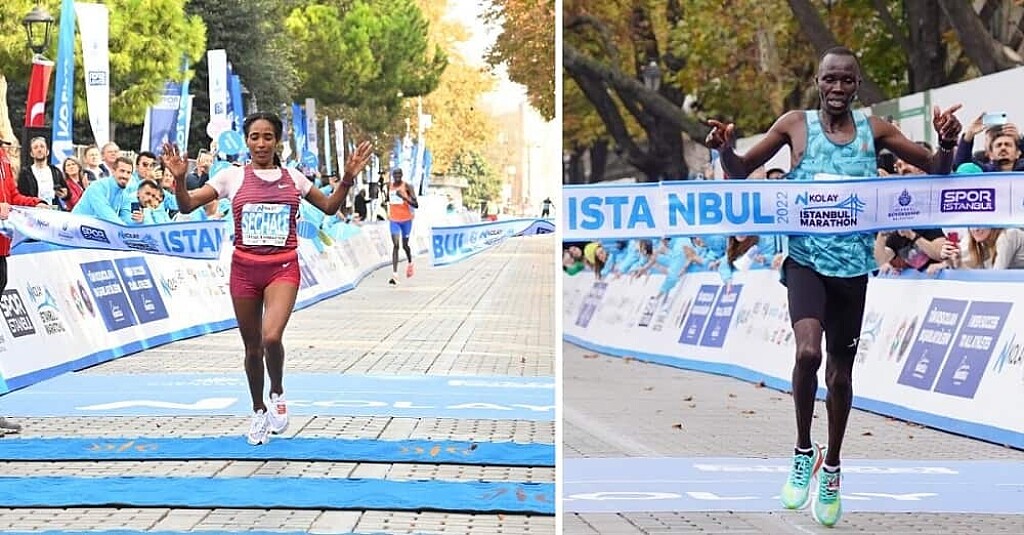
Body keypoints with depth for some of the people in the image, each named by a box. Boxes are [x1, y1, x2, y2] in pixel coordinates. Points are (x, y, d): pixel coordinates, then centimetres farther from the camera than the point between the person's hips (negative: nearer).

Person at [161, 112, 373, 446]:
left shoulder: (292, 178, 6)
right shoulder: (232, 177, 1)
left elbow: (329, 207, 17)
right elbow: (187, 206, -2)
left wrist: (347, 179, 3)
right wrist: (180, 179, -20)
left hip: (282, 268, -1)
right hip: (244, 268, 1)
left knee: (271, 338, -22)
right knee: (252, 347, 10)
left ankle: (277, 394, 6)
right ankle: (259, 412, 31)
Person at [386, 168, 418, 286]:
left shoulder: (407, 187, -11)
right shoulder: (389, 187, 3)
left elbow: (416, 205, -17)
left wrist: (404, 197, -28)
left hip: (406, 219, -2)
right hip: (394, 220, 2)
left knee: (405, 245, 11)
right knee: (395, 245, -11)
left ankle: (410, 263, 45)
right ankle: (394, 275, -18)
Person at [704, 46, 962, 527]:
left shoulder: (873, 130, 0)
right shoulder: (795, 124, -3)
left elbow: (936, 171, 5)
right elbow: (741, 172, 2)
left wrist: (946, 143, -16)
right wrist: (725, 149, -19)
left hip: (852, 266, 2)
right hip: (806, 257, -2)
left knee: (840, 373, 12)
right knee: (807, 351, -26)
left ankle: (831, 467, 34)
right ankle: (803, 452, -3)